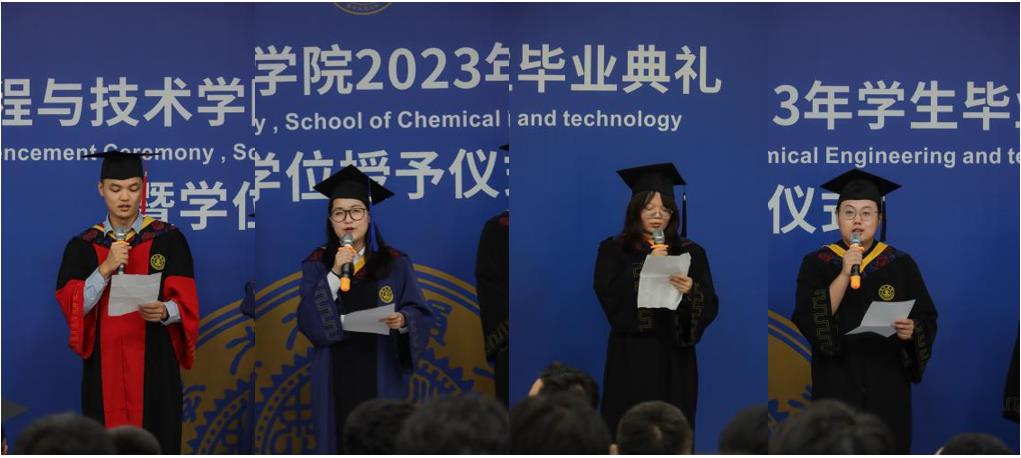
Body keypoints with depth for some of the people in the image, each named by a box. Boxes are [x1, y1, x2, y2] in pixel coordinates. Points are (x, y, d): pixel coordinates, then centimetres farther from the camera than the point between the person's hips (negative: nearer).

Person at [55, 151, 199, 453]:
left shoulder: (168, 239, 2)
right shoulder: (83, 246, 8)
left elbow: (186, 303, -3)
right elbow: (71, 306, -3)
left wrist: (164, 311, -24)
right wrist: (106, 268, -15)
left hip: (154, 364, -2)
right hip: (105, 365, 2)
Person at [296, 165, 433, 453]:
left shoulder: (396, 264, 2)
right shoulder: (316, 265, 3)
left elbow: (421, 316, 0)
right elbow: (308, 323, -8)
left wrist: (403, 320, -23)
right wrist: (335, 274, -16)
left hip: (382, 379, 0)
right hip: (335, 380, 1)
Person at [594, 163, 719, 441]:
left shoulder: (690, 253, 9)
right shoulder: (614, 250, 4)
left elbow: (710, 308, 2)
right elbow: (608, 296, -11)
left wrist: (691, 291, -18)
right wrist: (647, 267, -13)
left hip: (674, 359, 1)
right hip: (631, 359, -1)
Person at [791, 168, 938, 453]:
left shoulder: (901, 265, 5)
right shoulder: (816, 264, 2)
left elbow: (928, 322, 3)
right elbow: (808, 321, -11)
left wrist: (911, 329, -19)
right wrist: (845, 274, -18)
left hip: (887, 386, 1)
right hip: (837, 385, -1)